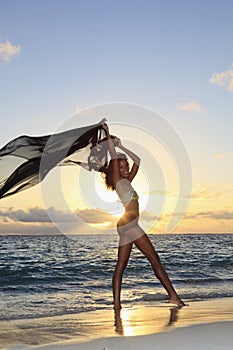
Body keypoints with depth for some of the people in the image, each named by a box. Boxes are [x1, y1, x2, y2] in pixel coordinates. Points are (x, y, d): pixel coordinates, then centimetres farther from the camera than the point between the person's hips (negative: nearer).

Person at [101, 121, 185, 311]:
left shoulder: (127, 181, 20)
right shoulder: (117, 180, -1)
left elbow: (137, 160, 25)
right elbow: (114, 157, -8)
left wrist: (121, 146, 26)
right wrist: (108, 136, -4)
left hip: (126, 227, 9)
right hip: (128, 224, -9)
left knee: (121, 265, 3)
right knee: (154, 258, -7)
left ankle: (117, 302, 2)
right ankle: (173, 295, -5)